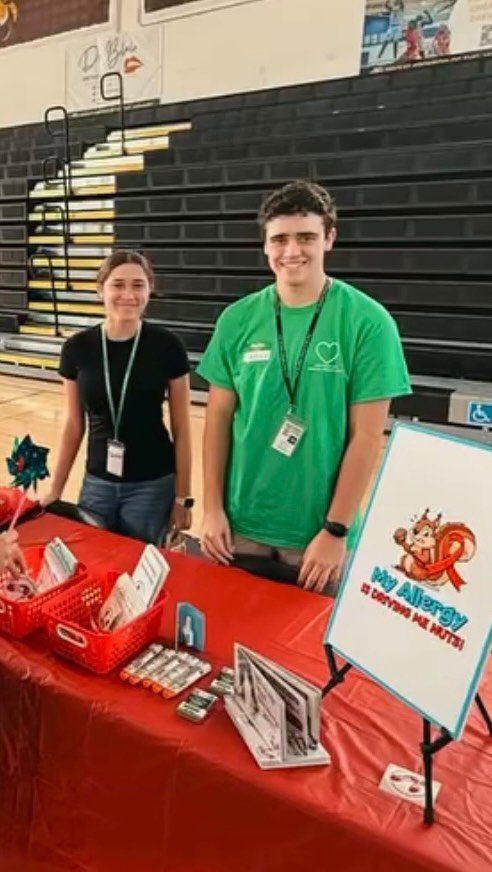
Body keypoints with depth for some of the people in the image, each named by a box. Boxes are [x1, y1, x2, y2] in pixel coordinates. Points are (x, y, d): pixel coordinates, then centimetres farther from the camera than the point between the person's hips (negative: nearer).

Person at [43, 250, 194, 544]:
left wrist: (182, 498, -4)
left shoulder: (167, 346, -11)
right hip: (97, 484, 2)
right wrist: (55, 491, 9)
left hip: (152, 486, -2)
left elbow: (182, 429, -5)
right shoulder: (77, 348, -4)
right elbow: (74, 425, 6)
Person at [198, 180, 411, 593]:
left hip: (320, 528, -2)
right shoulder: (237, 319, -2)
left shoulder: (368, 323, -10)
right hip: (241, 522, 3)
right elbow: (219, 418, 3)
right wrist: (212, 507, -1)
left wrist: (336, 530, -11)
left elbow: (367, 436, -10)